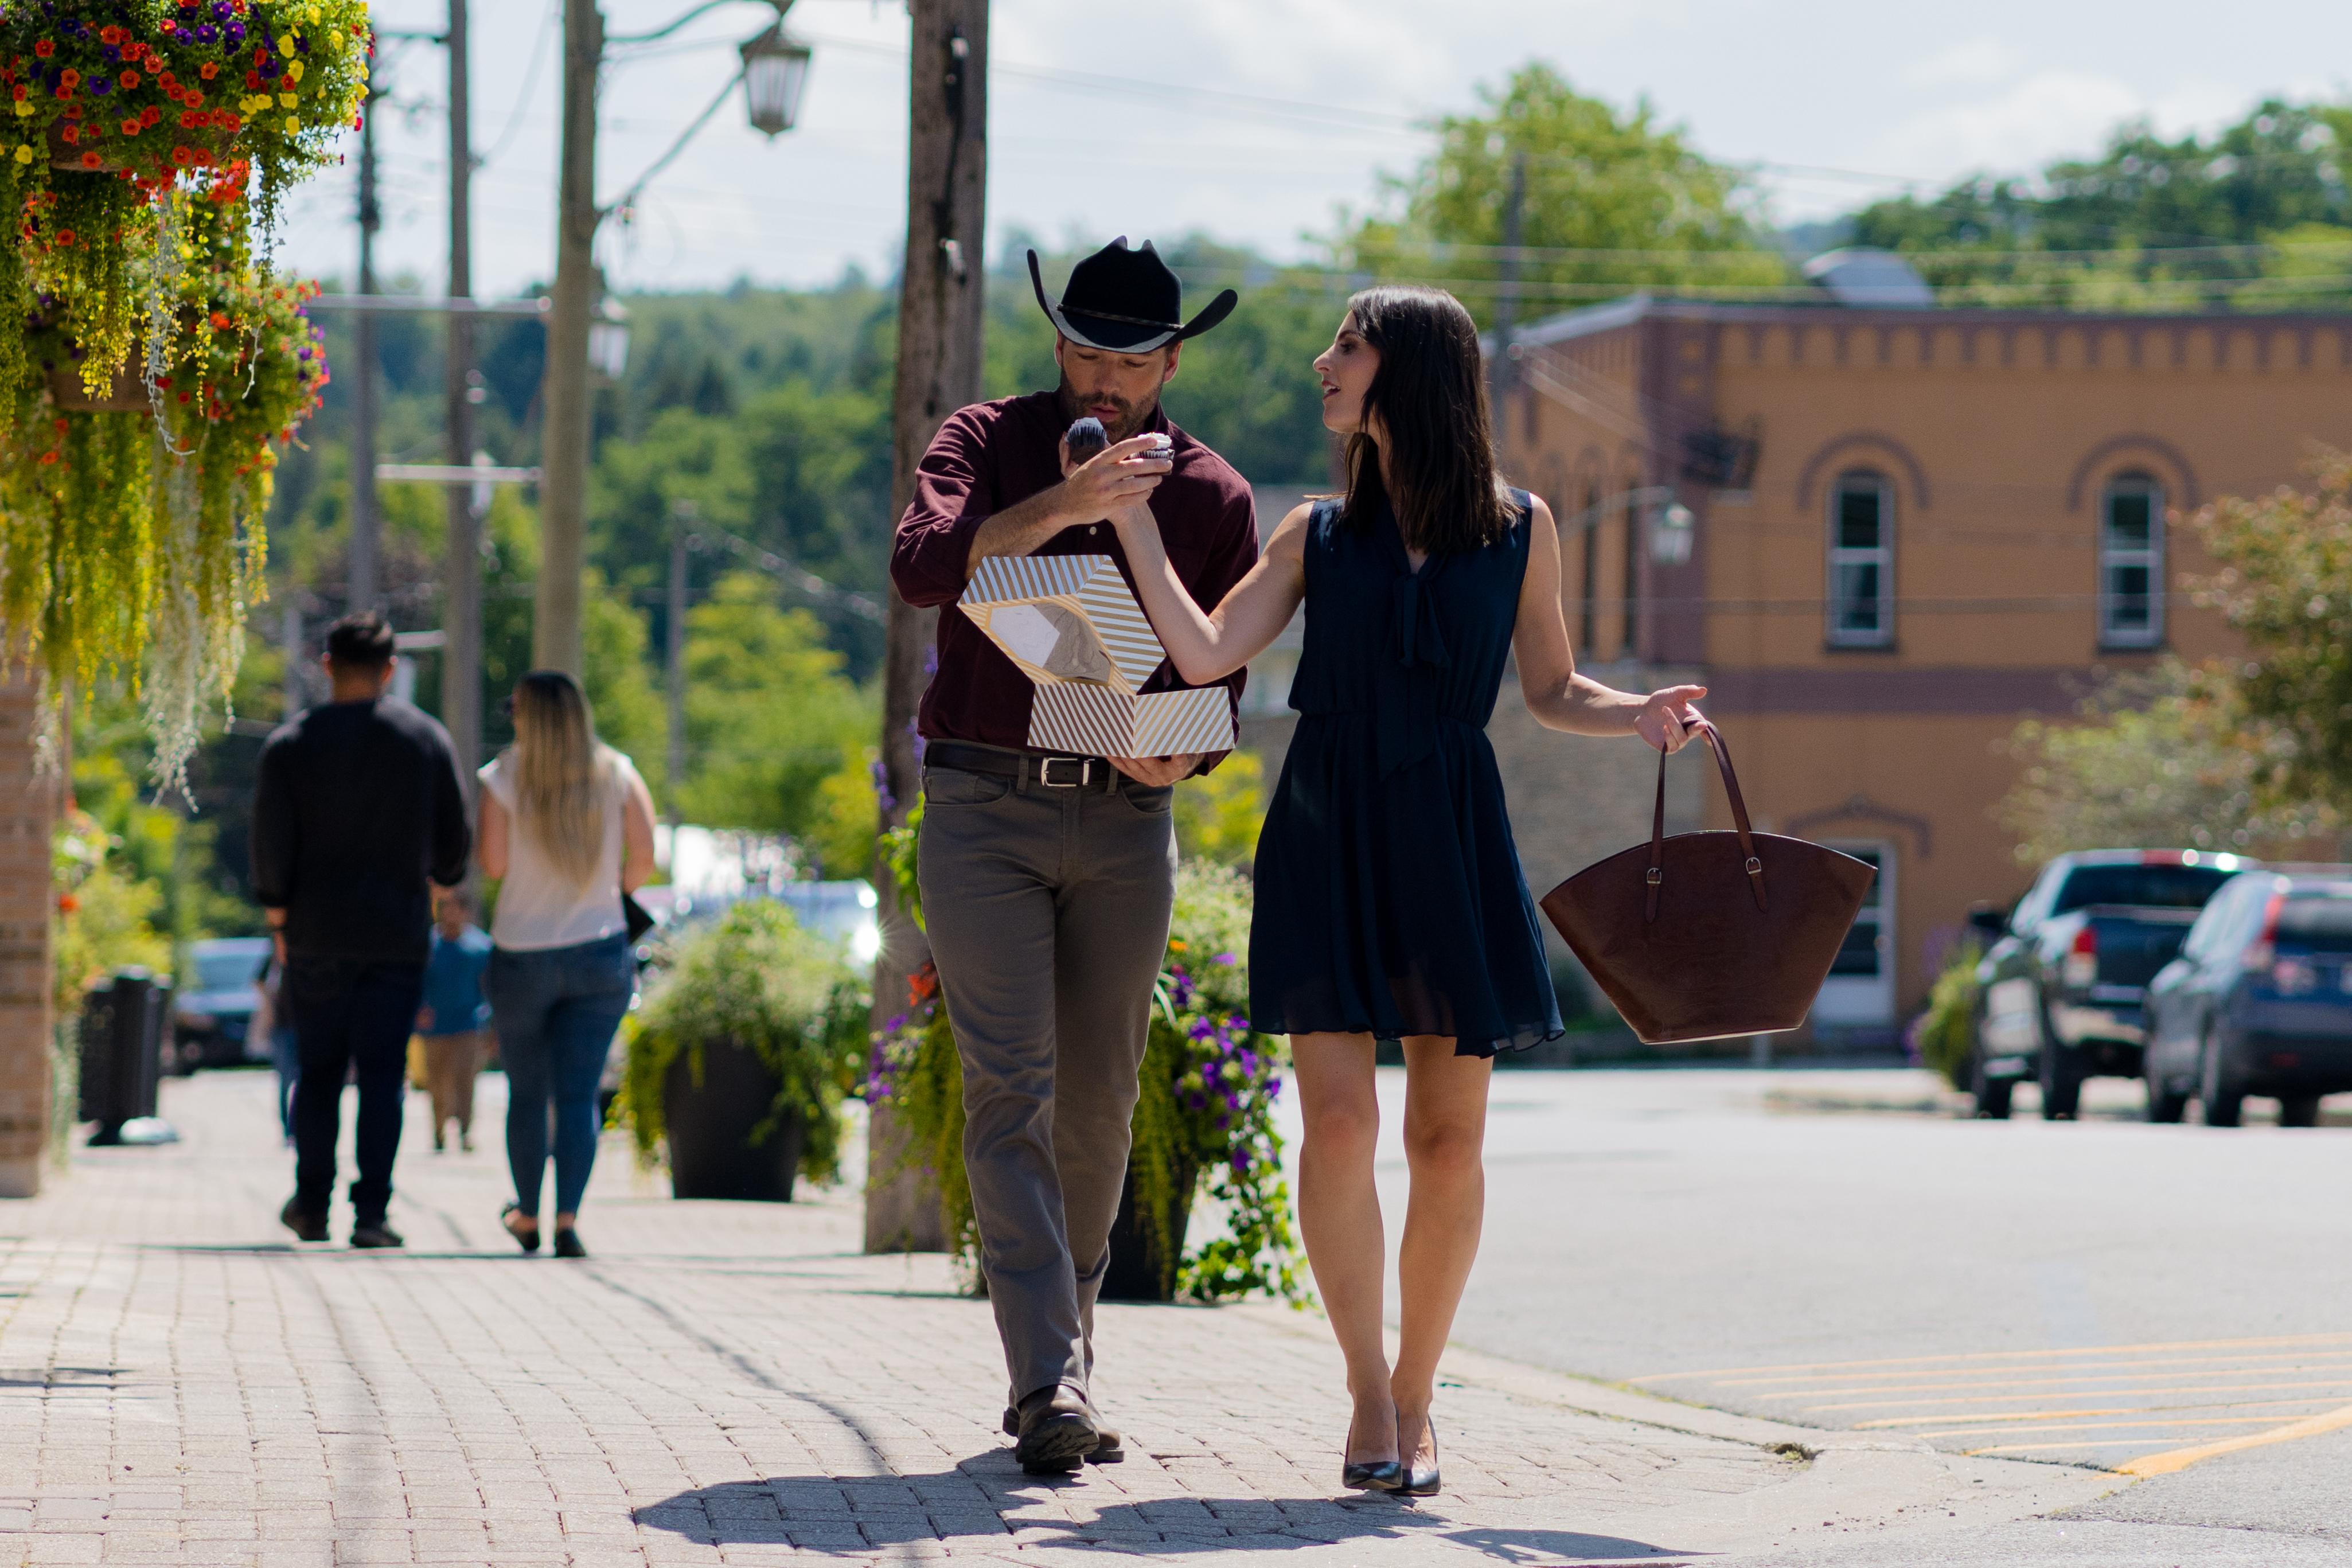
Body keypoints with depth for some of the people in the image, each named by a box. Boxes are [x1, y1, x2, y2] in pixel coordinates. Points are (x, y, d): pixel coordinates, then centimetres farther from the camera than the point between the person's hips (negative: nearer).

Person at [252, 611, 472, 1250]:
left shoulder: (291, 742, -2)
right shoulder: (427, 738, 1)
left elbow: (271, 841, -4)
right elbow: (453, 837, 6)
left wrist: (278, 921, 7)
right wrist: (437, 880, 27)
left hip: (317, 934, 0)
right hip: (398, 934, 0)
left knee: (318, 1070, 11)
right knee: (382, 1073, 0)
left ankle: (312, 1205, 15)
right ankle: (371, 1211, -8)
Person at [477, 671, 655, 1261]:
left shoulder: (504, 777, -8)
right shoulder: (616, 773, -2)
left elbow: (493, 863, -11)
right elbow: (644, 855, -5)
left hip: (521, 956, -1)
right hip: (601, 952, 1)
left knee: (526, 1093, 15)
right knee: (579, 1094, -1)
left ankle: (527, 1217, 28)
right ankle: (568, 1218, -16)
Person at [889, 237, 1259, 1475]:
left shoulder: (1211, 499, 7)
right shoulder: (987, 444, 1)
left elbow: (1221, 684, 10)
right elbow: (921, 566, -19)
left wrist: (1181, 753, -13)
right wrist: (1066, 503, -30)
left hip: (1126, 819, 3)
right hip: (984, 804, -3)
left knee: (1098, 1106, 7)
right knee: (1010, 1094, -12)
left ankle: (1066, 1343, 20)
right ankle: (1048, 1387, -19)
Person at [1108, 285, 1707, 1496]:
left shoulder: (1518, 530, 8)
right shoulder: (1321, 533, 9)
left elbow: (1551, 690, 15)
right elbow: (1205, 654, 0)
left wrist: (1642, 715, -4)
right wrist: (1131, 517, -2)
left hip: (1448, 838, 0)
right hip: (1327, 834, 0)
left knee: (1449, 1137, 1)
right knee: (1338, 1121, -10)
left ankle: (1414, 1400, 16)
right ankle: (1367, 1392, 3)